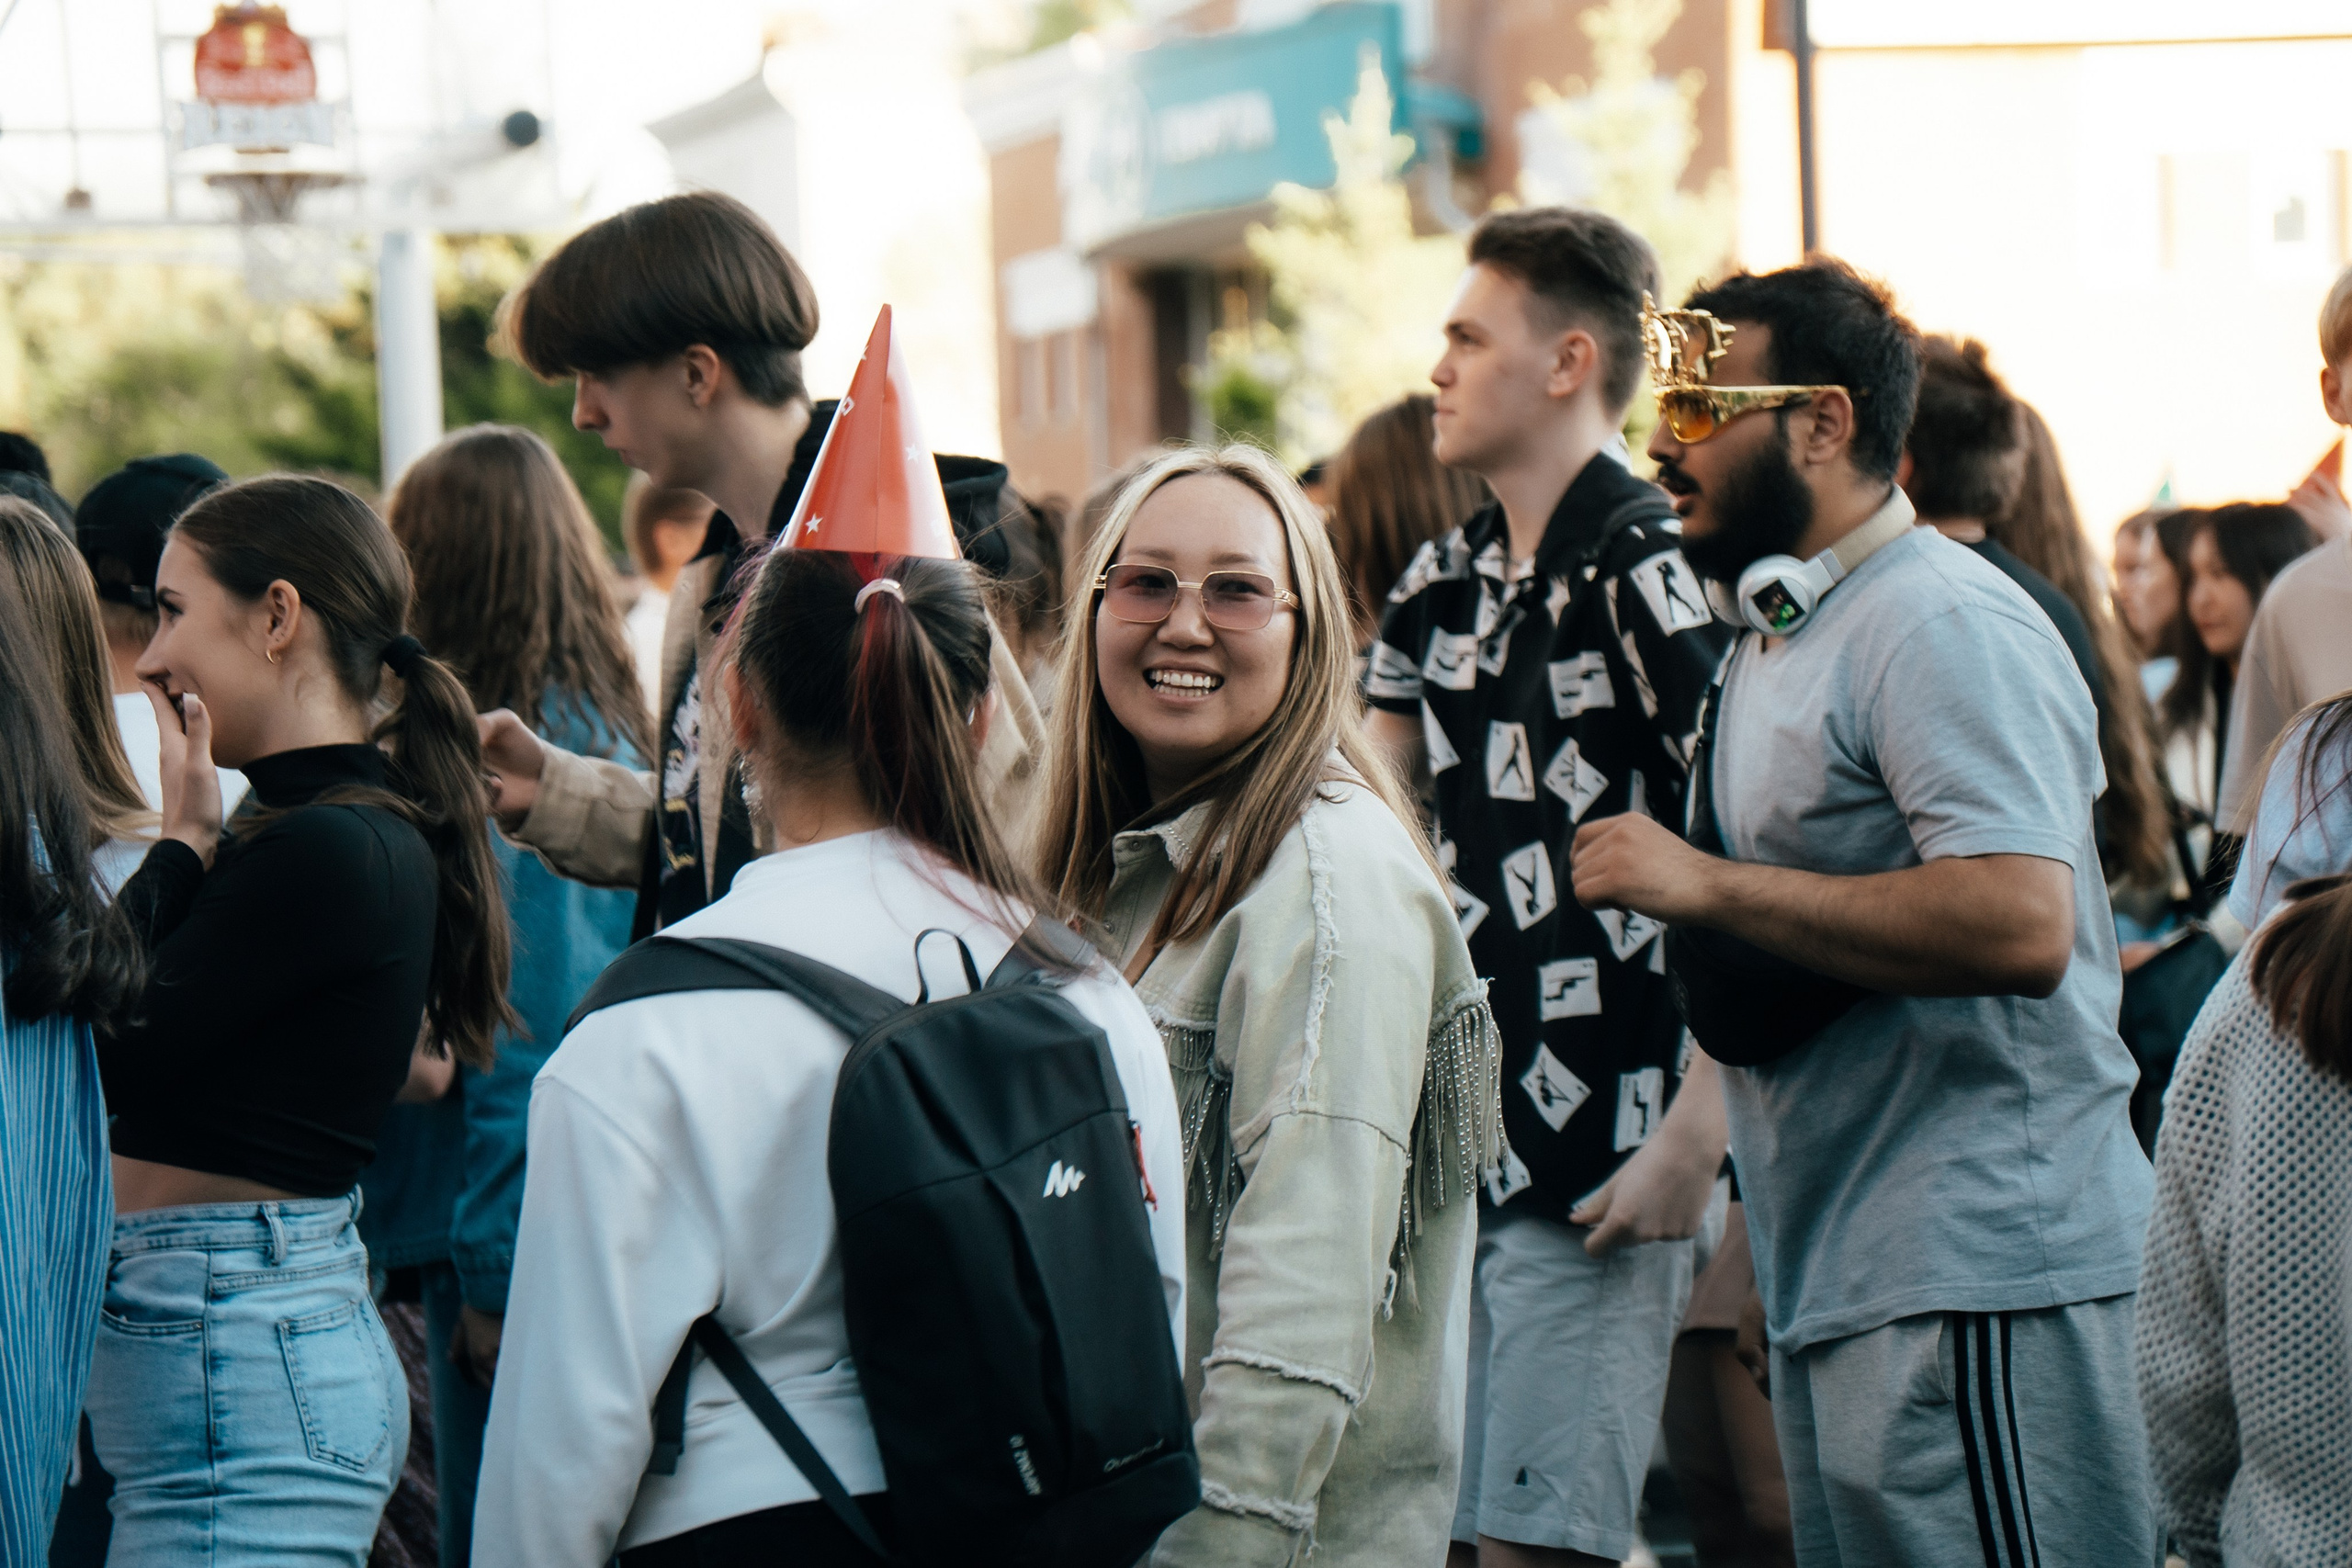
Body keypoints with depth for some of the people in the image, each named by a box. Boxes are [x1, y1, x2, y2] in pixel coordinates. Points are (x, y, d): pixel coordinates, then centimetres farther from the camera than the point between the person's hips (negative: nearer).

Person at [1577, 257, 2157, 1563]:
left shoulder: (1943, 624, -12)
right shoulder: (1773, 634, 20)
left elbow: (2021, 924, -26)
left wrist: (1708, 886, -22)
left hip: (1974, 1278, -10)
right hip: (1830, 1276, 10)